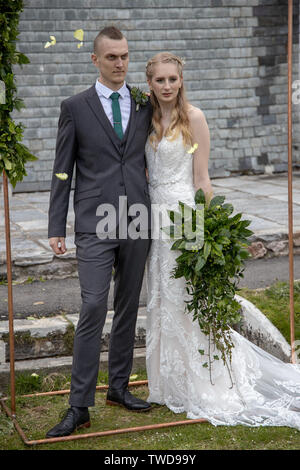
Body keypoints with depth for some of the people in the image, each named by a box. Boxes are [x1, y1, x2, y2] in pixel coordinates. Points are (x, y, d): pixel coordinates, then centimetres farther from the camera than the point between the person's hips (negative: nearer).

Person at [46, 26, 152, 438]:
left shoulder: (145, 106, 10)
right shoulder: (75, 107, 2)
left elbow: (152, 162, 15)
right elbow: (62, 172, 2)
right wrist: (56, 228, -3)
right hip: (95, 226, -3)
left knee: (128, 308, 10)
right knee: (93, 308, -10)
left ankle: (119, 386, 25)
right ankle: (80, 406, -4)